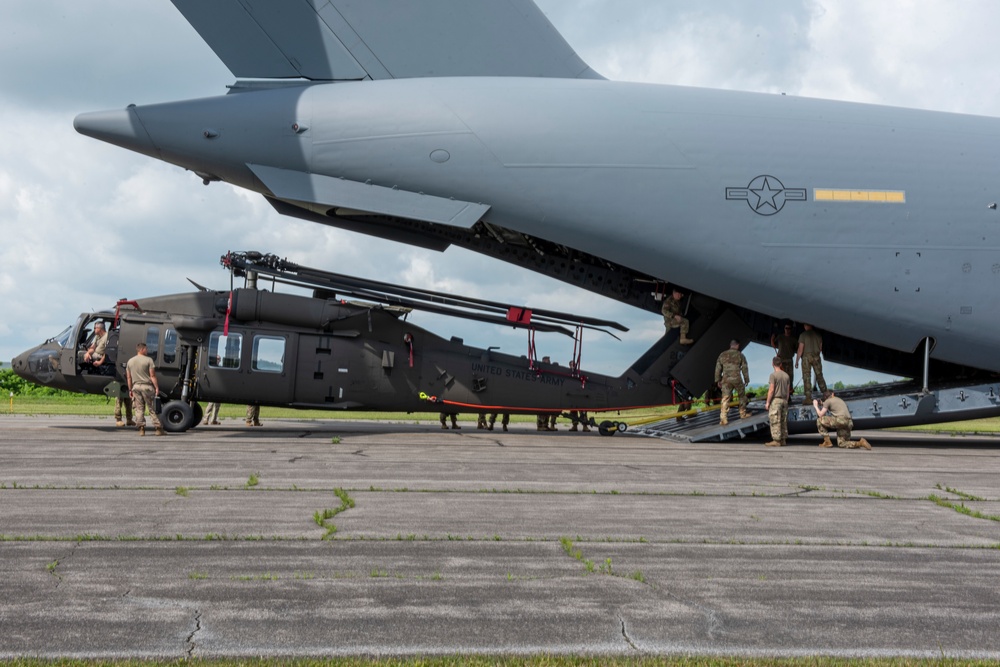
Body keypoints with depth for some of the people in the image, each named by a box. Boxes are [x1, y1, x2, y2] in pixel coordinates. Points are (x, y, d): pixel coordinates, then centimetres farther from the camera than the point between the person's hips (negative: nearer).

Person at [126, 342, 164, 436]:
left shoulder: (130, 361, 11)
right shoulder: (148, 360, -7)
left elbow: (128, 377, 12)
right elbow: (152, 376, -11)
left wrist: (130, 389, 16)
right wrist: (157, 387, -9)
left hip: (136, 386, 4)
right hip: (147, 386, -4)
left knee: (139, 409, 6)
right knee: (153, 408, 0)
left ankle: (141, 428, -1)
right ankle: (159, 428, 1)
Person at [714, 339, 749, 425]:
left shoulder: (722, 355, 9)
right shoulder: (740, 355, 2)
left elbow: (718, 369, 11)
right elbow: (744, 369, 4)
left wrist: (718, 380, 18)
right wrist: (746, 380, 13)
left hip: (726, 380, 2)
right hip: (737, 379, -2)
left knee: (725, 399, -2)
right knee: (742, 396, 21)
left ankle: (723, 418, -11)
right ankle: (743, 413, 30)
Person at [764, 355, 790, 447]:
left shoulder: (773, 375, -11)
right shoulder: (786, 375, 8)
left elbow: (771, 390, -14)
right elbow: (788, 391, 10)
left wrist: (767, 402, -9)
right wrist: (786, 402, 18)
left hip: (775, 400, -6)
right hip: (784, 400, 6)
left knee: (775, 421, -5)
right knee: (783, 421, 10)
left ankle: (776, 440, -7)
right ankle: (783, 440, 12)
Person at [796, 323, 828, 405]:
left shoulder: (803, 335, -7)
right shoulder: (818, 334, 8)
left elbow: (800, 349, -10)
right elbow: (821, 347, 14)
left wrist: (797, 361, -7)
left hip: (806, 356, -4)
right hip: (816, 357, 4)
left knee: (807, 377, -3)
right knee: (819, 376, 10)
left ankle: (808, 397, -8)